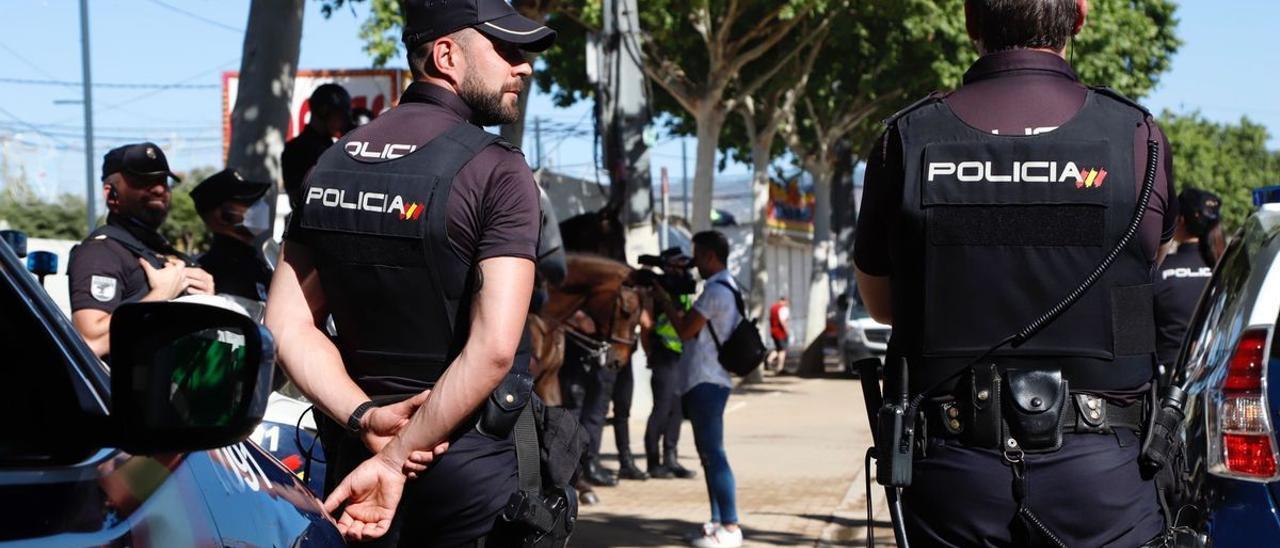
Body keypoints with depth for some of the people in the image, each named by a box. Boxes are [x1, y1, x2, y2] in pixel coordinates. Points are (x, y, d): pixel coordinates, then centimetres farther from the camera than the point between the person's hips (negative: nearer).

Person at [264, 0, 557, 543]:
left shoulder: (330, 164, 7)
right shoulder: (497, 171, -13)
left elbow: (286, 323, 3)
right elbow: (494, 347, -22)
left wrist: (365, 417, -7)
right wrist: (397, 457, -18)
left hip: (352, 457, 6)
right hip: (470, 459, -6)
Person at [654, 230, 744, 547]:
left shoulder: (716, 290, -15)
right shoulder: (728, 287, 19)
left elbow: (685, 329, -15)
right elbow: (694, 324, 20)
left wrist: (664, 301, -2)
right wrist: (669, 303, 11)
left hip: (706, 382, -11)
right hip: (709, 380, 11)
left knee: (713, 453, -12)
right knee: (709, 452, 14)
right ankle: (718, 521, 18)